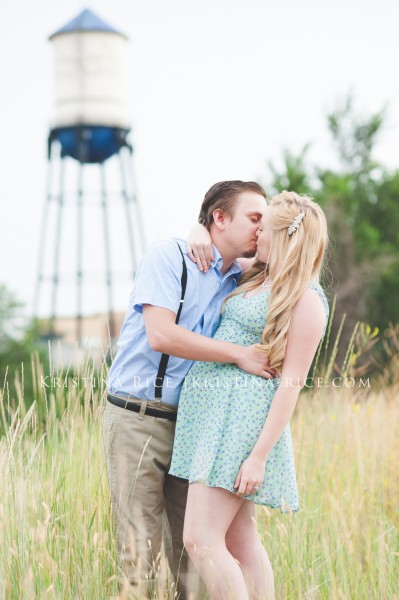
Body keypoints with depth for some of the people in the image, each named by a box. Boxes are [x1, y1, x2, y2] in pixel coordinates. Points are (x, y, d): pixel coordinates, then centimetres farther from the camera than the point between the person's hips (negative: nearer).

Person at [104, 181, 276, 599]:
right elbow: (161, 335, -20)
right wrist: (239, 355, -17)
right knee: (140, 548, -3)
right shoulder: (169, 256, -7)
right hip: (138, 418, -6)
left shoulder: (240, 281, 12)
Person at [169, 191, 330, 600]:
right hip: (211, 410, 9)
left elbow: (291, 383, -13)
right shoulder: (255, 278, 15)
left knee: (200, 540, -15)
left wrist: (259, 456, -18)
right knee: (240, 541, 9)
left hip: (243, 416, -9)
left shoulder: (306, 301, -8)